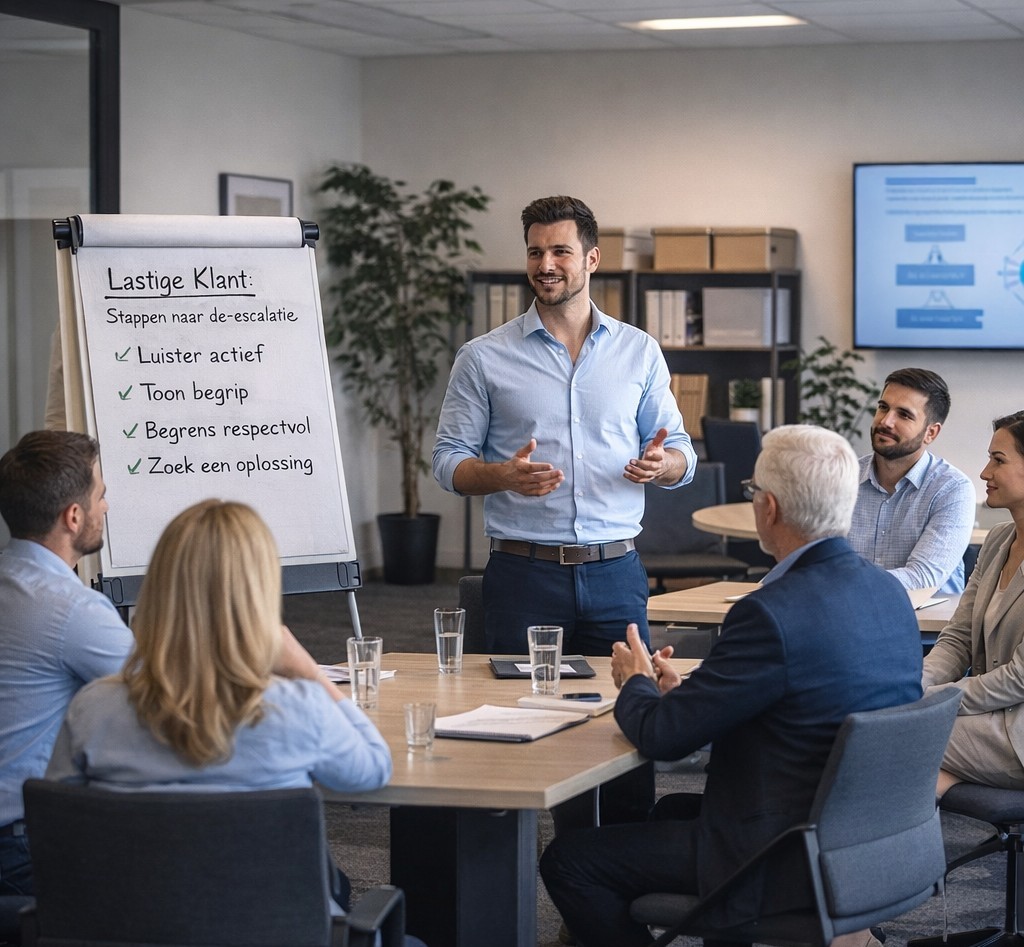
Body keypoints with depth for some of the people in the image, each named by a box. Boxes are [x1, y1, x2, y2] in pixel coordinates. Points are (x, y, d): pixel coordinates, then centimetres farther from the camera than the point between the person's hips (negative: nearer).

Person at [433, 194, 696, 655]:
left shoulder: (639, 351, 9)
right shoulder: (483, 358, 4)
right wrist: (505, 475, -17)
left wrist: (661, 463, -11)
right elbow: (449, 461, 4)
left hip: (615, 573, 2)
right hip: (523, 574, -1)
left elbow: (679, 448, 13)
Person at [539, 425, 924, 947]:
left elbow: (661, 736, -19)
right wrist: (681, 690, 10)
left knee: (566, 861, 0)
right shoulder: (890, 592, 1)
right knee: (670, 810, 32)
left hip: (781, 866, -9)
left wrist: (636, 683, 3)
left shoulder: (773, 614, -26)